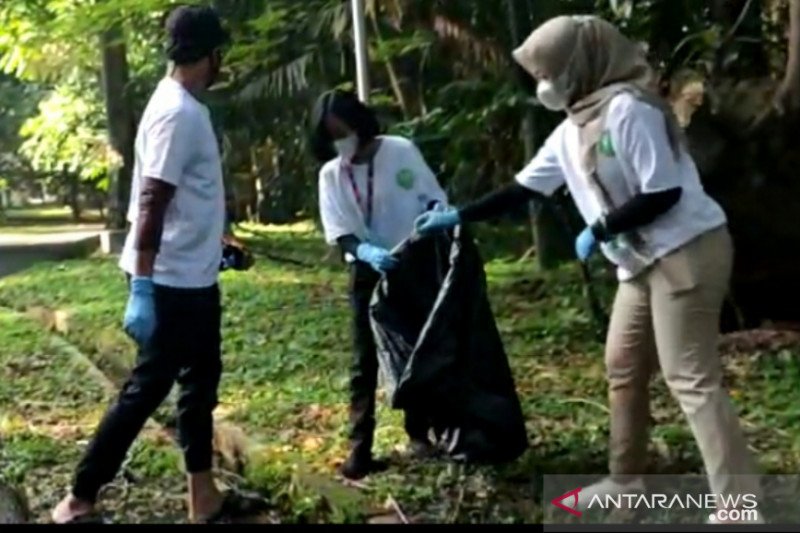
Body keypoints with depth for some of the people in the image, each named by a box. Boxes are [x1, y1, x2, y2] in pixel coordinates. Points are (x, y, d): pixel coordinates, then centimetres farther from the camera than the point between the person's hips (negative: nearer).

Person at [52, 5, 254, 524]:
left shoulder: (186, 108, 10)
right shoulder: (177, 113, -20)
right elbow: (151, 203, -24)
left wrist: (220, 243, 30)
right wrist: (142, 287, -26)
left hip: (195, 277, 10)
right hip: (174, 281, -10)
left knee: (200, 379, 15)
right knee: (148, 387, -2)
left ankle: (204, 496, 26)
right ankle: (80, 498, 10)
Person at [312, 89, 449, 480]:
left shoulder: (401, 151, -7)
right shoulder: (331, 174, -3)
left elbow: (433, 199, -1)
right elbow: (339, 233, -8)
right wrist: (366, 252, -28)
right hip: (368, 271, 1)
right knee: (365, 361, -1)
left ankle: (419, 433, 25)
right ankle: (360, 448, 2)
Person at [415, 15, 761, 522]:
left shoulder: (627, 109, -17)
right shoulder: (570, 132, 11)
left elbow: (663, 194, -21)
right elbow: (523, 189, 17)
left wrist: (598, 231, -12)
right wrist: (457, 217, 16)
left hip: (687, 252, -10)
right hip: (643, 262, 10)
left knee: (692, 379, -10)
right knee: (623, 367, 15)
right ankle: (626, 480, 30)